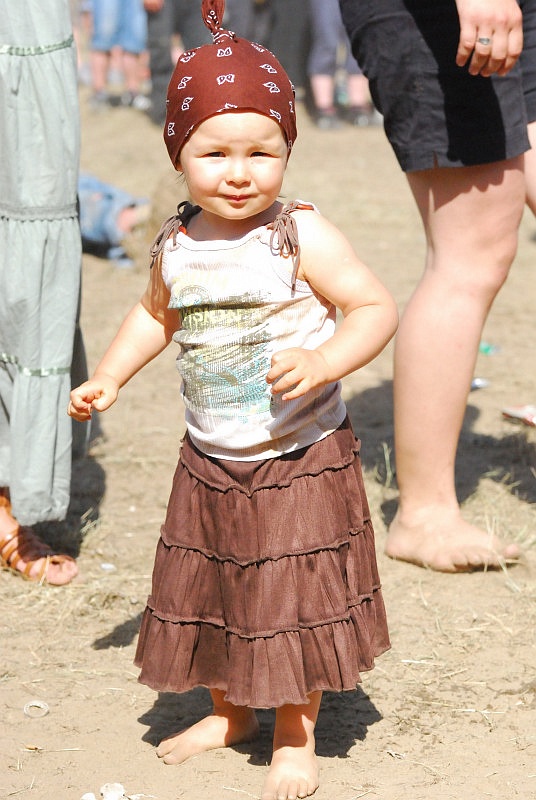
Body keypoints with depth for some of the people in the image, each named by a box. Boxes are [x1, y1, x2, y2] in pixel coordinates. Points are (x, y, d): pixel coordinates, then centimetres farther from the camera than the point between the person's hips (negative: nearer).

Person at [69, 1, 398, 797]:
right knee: (209, 585, 16)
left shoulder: (301, 237, -17)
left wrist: (324, 361, -31)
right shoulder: (176, 245, -2)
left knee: (292, 598, 4)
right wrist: (108, 376, 10)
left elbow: (377, 307, -16)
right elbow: (156, 312, 18)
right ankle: (230, 712, 38)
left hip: (301, 455, -5)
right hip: (211, 461, 5)